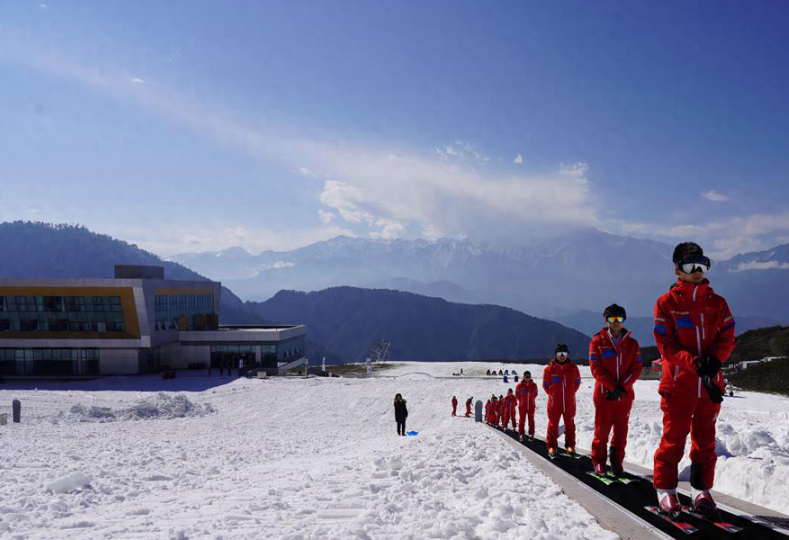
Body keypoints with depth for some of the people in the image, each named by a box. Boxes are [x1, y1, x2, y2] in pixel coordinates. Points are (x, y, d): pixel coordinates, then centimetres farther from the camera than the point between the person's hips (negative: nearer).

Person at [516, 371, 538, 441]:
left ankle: (531, 434, 10)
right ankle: (521, 434, 6)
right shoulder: (520, 385, -6)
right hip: (522, 406, -2)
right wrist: (522, 400, 3)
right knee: (522, 420, 1)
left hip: (531, 406, 2)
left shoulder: (534, 385, 0)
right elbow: (517, 394, 4)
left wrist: (531, 399, 5)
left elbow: (535, 394, 12)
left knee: (531, 420, 4)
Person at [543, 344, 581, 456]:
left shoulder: (573, 367, 1)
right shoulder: (549, 368, -4)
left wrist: (571, 393, 5)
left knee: (570, 424, 9)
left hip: (570, 403, 2)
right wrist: (552, 394, 1)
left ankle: (570, 445, 18)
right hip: (554, 403, -2)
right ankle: (551, 446, 10)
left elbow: (577, 382, 11)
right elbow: (545, 384, 5)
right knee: (553, 424, 2)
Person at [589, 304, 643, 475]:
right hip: (603, 394, -2)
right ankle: (599, 463, 10)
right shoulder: (597, 341, 2)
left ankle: (617, 463, 16)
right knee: (602, 431, 0)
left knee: (621, 431, 5)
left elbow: (636, 368, 0)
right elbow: (596, 368, -5)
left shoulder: (632, 343, 8)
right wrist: (613, 387, -14)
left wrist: (622, 387, -13)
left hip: (625, 395, 2)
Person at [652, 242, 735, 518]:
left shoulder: (717, 303, 10)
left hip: (710, 384, 3)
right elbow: (666, 346, -6)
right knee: (674, 438, -1)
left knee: (705, 439, 9)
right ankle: (665, 490, 10)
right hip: (678, 383, -3)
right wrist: (695, 364, -19)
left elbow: (727, 338, 4)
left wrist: (714, 359, -16)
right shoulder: (666, 303, 0)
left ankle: (701, 491, 19)